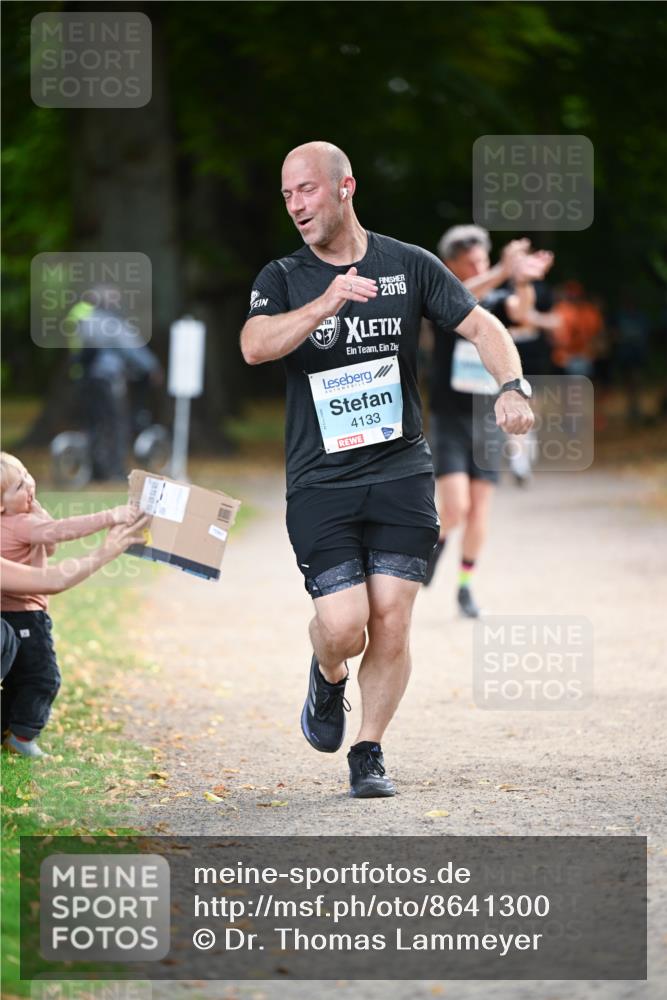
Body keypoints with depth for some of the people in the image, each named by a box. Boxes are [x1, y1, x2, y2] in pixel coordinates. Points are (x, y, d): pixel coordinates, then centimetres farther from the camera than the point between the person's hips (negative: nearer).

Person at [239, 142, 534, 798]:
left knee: (391, 620, -5)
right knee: (343, 625, -12)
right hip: (320, 480, -1)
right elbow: (254, 347, -16)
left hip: (401, 473, 1)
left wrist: (511, 386, -13)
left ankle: (368, 754, 11)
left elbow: (482, 327, 6)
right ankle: (328, 680, 24)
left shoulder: (409, 266, 6)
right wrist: (325, 305, -31)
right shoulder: (282, 279, 3)